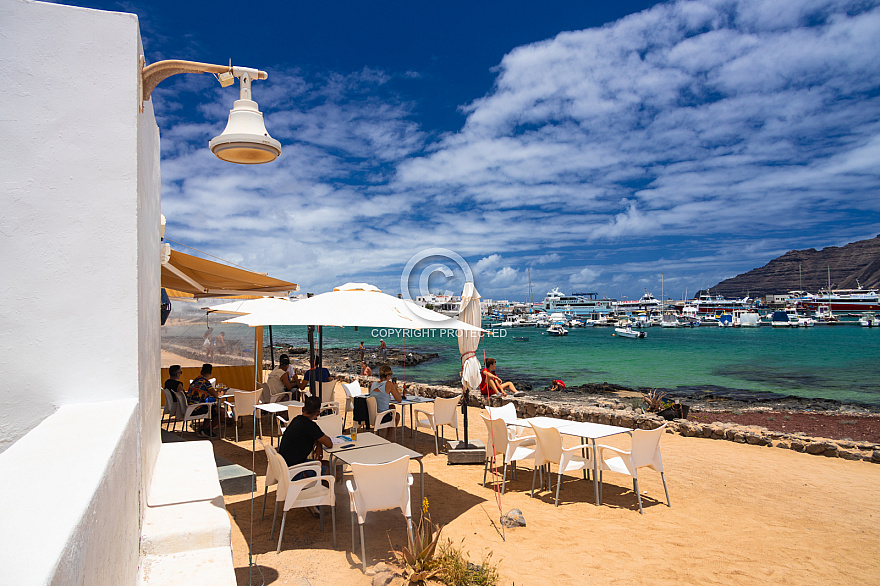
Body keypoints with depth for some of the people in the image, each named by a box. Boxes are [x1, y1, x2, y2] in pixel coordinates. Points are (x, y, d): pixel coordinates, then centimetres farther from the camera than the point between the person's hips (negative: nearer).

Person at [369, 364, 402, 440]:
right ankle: (387, 438, 41)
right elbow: (399, 400, -6)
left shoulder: (373, 385, 5)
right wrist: (395, 388, 8)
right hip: (382, 418, -6)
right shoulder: (389, 384, -13)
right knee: (397, 415, 28)